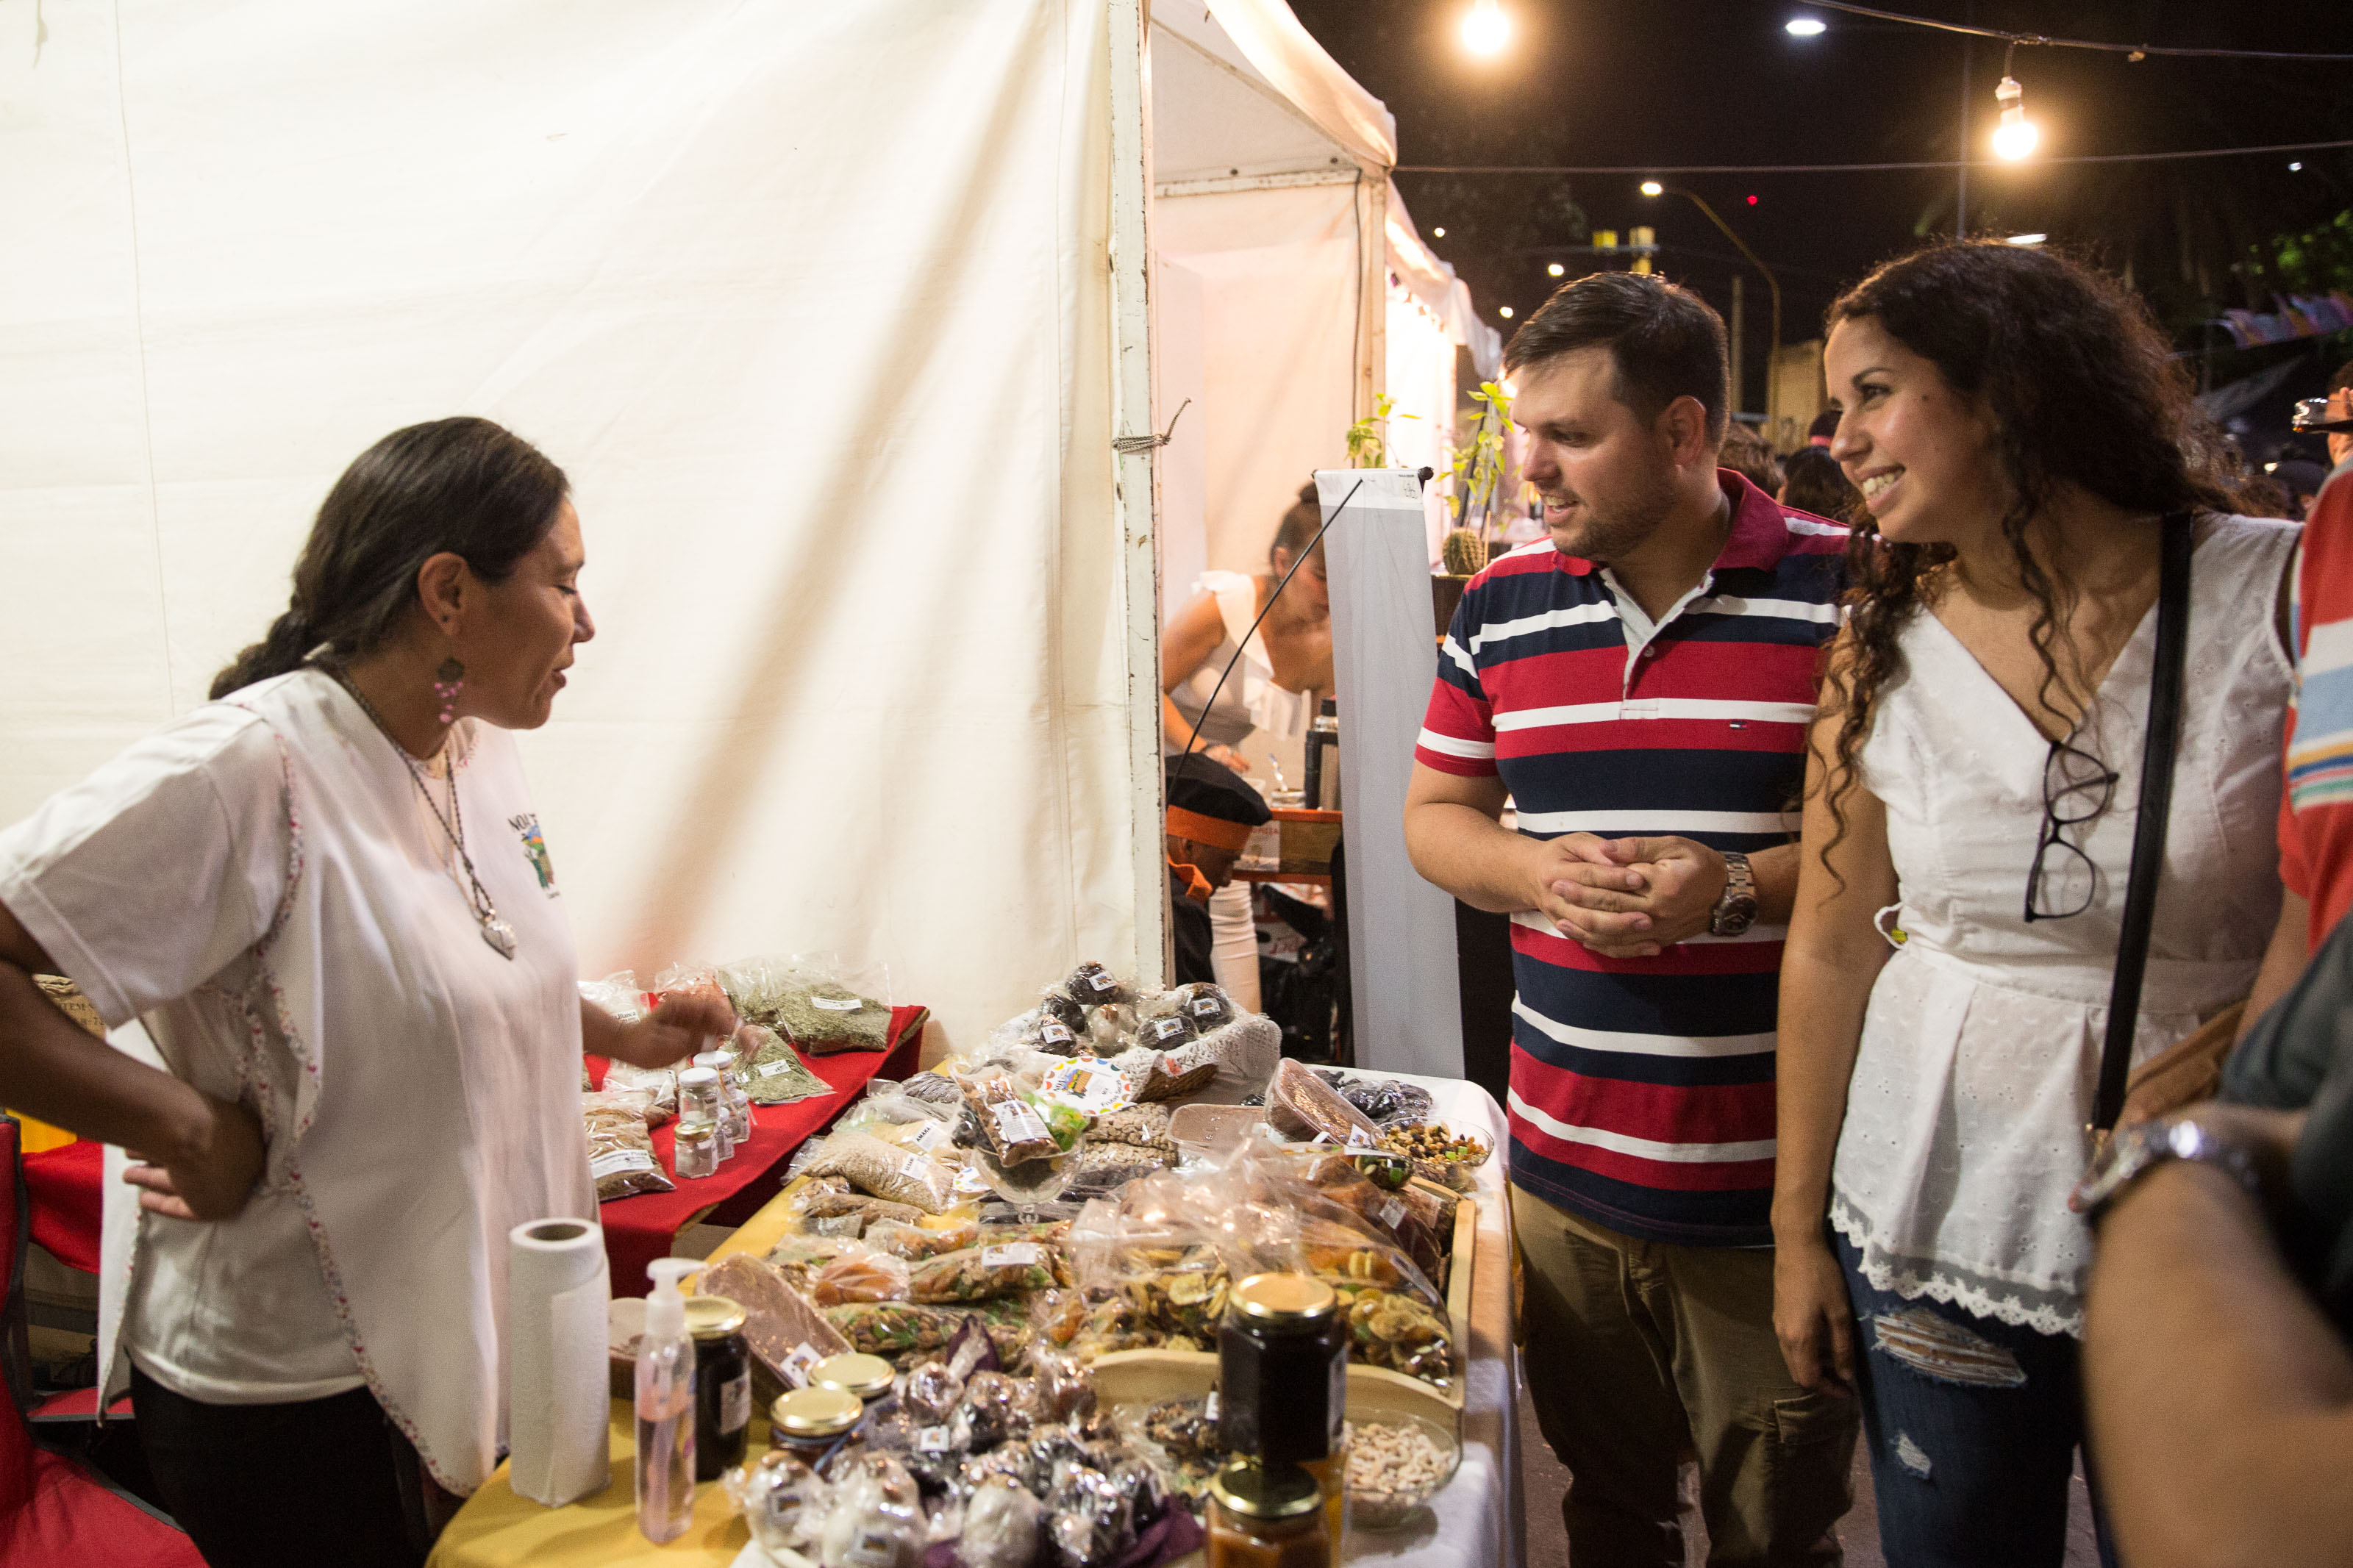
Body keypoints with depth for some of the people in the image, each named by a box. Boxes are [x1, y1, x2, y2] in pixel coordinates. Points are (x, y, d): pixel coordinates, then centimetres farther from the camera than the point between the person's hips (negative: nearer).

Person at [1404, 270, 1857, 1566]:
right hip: (1563, 1168, 4)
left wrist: (1742, 887, -21)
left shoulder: (1851, 592, -8)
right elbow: (1433, 816, 11)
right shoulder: (1502, 604, 5)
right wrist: (1538, 871, -9)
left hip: (1774, 1184, -3)